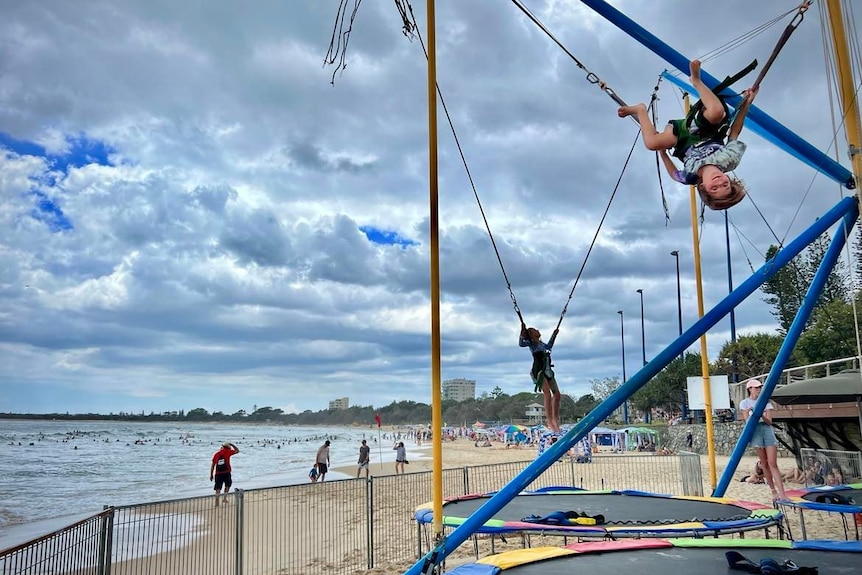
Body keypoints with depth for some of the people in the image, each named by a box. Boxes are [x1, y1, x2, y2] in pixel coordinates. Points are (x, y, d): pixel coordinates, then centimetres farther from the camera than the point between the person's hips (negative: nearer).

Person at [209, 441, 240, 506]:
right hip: (226, 472, -3)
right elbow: (237, 450, 13)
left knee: (218, 488, 10)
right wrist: (231, 444, 18)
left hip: (218, 473, 3)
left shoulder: (216, 454, 9)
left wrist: (211, 475, 15)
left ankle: (217, 502, 6)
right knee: (227, 485, 22)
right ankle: (224, 498, 16)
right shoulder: (227, 452, -1)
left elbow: (212, 465, 9)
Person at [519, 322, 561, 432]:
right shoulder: (530, 342, 3)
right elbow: (521, 343, -17)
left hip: (548, 371, 8)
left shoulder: (541, 343, 23)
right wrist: (522, 331, -24)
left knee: (557, 394, 6)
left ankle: (555, 420, 17)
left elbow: (549, 346, 43)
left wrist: (554, 335, 43)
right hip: (539, 371, -8)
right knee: (548, 394, -20)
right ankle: (549, 422, -22)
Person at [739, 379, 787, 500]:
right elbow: (747, 421, -1)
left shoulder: (765, 402, 8)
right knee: (764, 464, 2)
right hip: (755, 431, -1)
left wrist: (761, 415, -20)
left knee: (773, 464, -8)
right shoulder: (745, 403, 4)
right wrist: (753, 415, -22)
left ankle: (782, 494, -13)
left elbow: (769, 421, 0)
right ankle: (773, 491, 13)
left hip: (767, 430, 1)